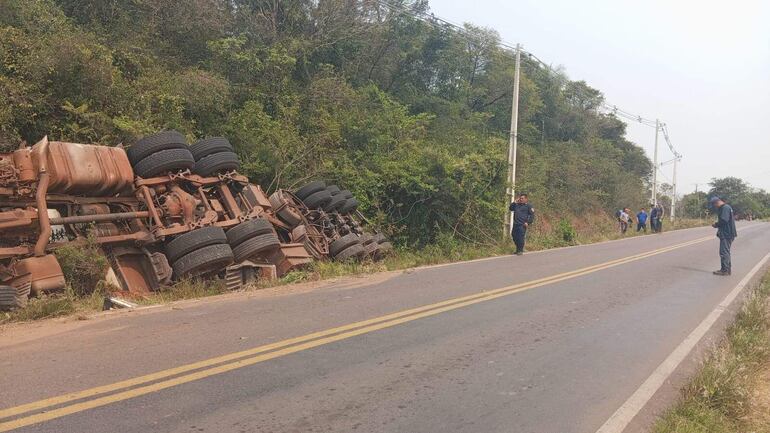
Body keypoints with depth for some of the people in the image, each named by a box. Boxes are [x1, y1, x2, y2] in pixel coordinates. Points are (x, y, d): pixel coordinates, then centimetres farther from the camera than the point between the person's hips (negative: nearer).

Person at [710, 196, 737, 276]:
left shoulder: (725, 208, -16)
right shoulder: (725, 207, 17)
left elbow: (723, 220, -25)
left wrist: (716, 225, -9)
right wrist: (717, 224, 6)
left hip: (726, 234, -11)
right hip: (727, 234, 11)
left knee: (724, 252, -6)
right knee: (726, 252, 16)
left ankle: (725, 270, -2)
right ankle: (728, 269, 23)